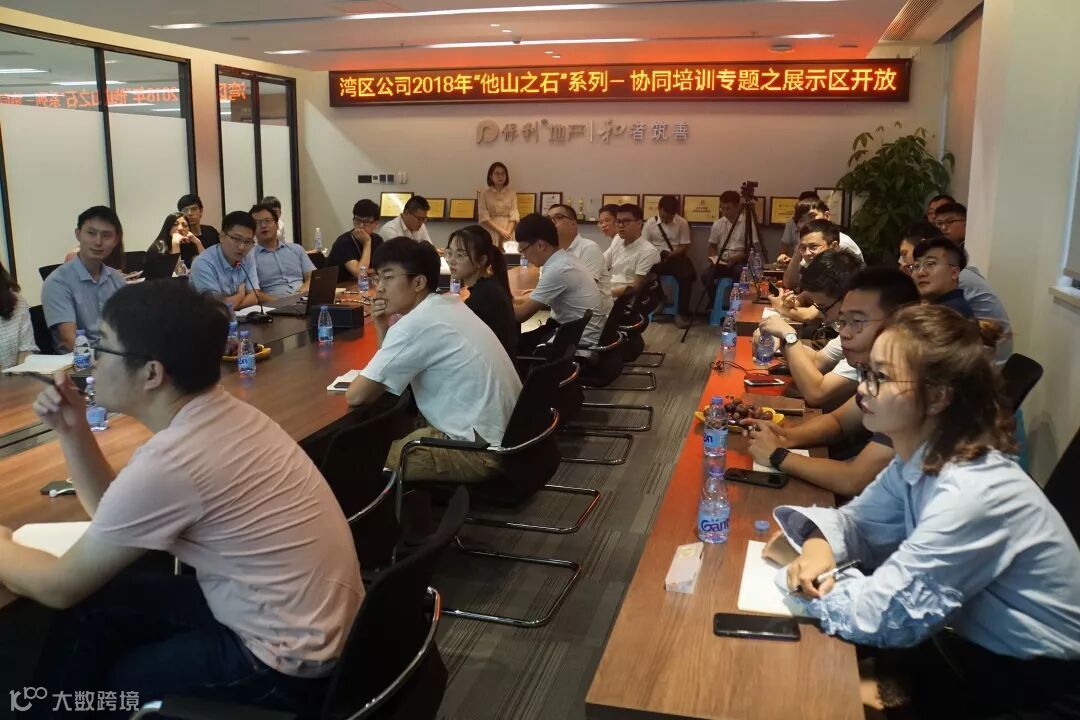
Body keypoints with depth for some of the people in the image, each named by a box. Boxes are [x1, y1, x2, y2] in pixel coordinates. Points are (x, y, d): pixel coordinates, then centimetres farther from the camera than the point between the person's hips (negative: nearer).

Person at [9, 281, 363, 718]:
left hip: (287, 661, -8)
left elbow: (60, 587, -11)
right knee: (94, 606, 12)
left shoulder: (166, 463, -26)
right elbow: (117, 513, 14)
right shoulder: (220, 414, 0)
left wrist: (4, 548, 8)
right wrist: (73, 431, 3)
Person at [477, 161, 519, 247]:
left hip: (508, 236, 2)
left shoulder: (512, 193, 9)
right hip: (490, 235, -2)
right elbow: (484, 217, -5)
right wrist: (501, 231, -14)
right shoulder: (484, 193, 3)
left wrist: (507, 233, -14)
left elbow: (514, 216, 1)